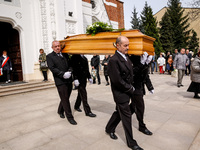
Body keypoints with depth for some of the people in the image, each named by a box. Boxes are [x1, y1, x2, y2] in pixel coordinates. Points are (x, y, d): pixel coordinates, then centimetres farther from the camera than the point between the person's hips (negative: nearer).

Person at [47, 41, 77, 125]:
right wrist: (63, 74, -20)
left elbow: (70, 65, 12)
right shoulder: (49, 56, 1)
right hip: (60, 81, -5)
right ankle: (69, 117, 11)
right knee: (65, 99, -1)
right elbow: (52, 68, -10)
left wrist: (69, 71, -9)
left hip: (69, 80, 5)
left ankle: (60, 111, 40)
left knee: (65, 98, 16)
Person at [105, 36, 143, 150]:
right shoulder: (114, 60, -20)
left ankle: (109, 129, 44)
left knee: (119, 112, 21)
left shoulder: (126, 57, 8)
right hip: (120, 94, -8)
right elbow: (117, 81, -21)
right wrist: (130, 89, -11)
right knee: (127, 116, 3)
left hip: (127, 92, 9)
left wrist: (131, 87, 3)